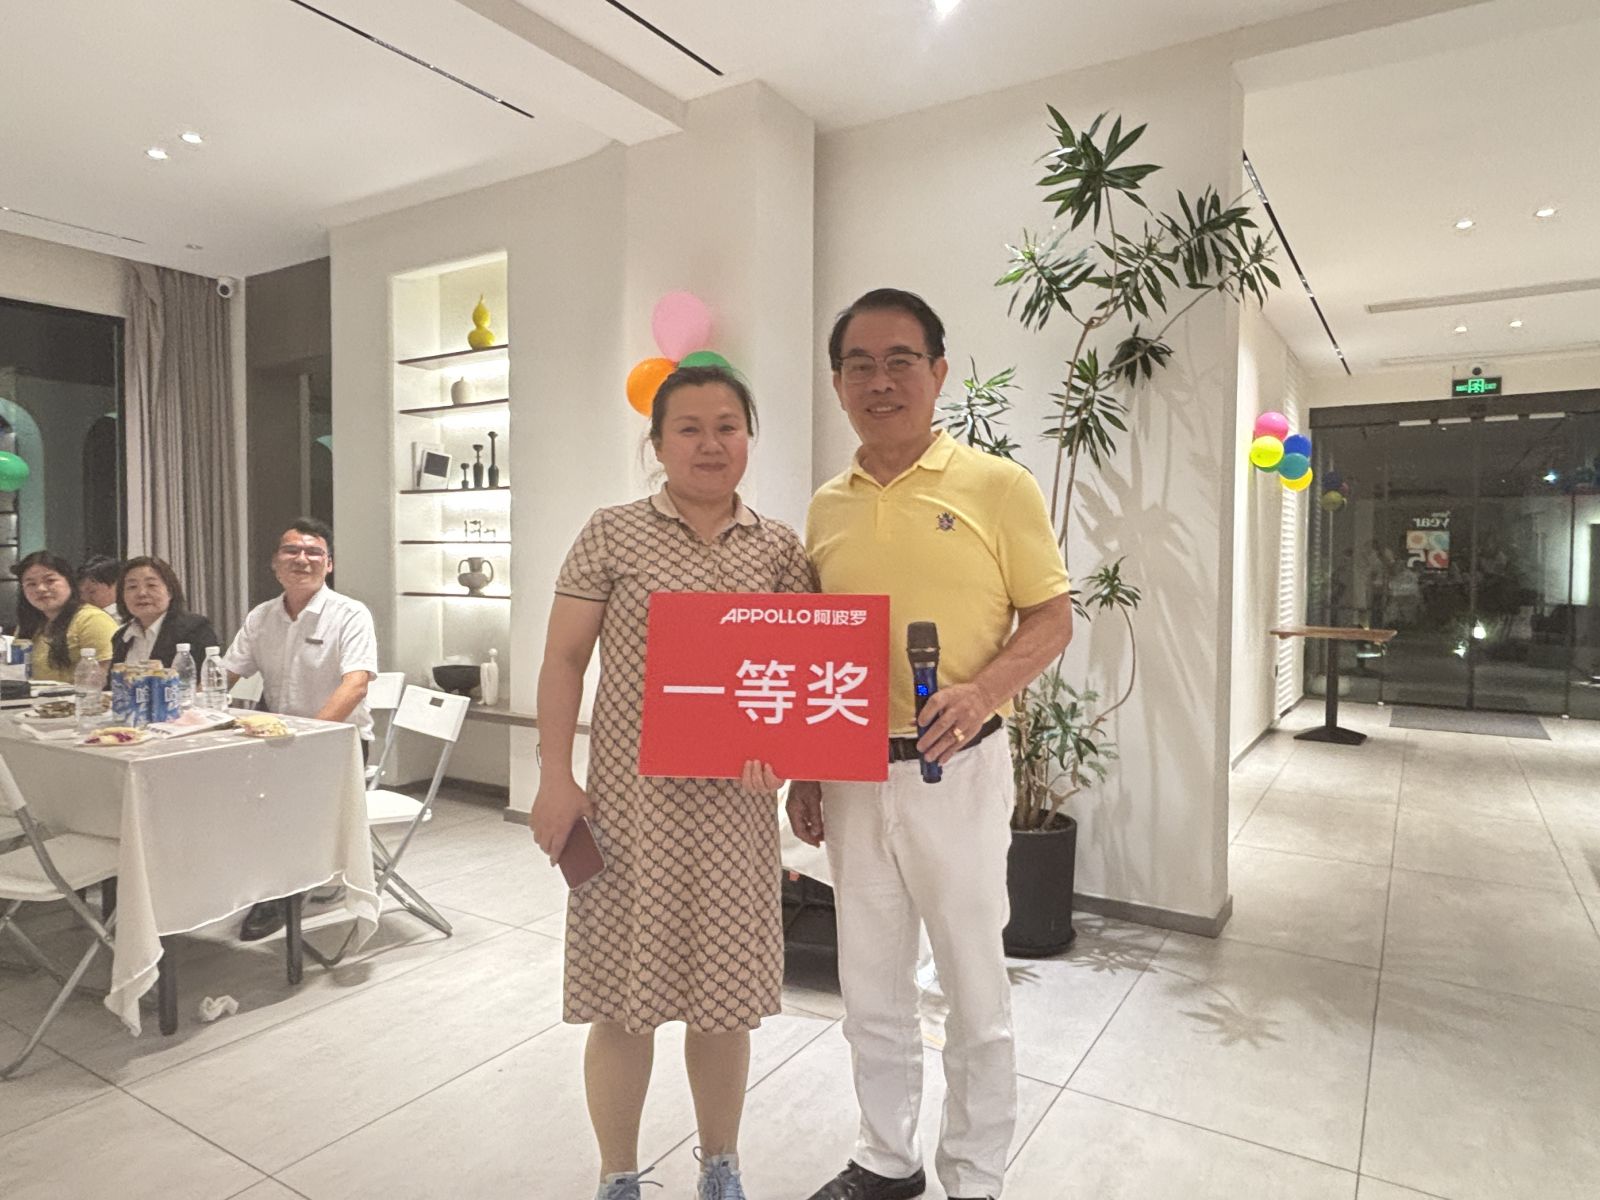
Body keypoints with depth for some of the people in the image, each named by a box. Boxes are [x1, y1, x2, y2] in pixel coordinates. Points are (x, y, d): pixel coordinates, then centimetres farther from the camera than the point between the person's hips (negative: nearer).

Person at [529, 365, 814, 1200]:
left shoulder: (780, 548, 5)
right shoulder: (612, 535, -1)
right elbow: (563, 660, 0)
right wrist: (556, 779, -6)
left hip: (735, 803, 2)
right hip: (632, 797, -2)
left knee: (726, 1000, 14)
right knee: (625, 1001, 9)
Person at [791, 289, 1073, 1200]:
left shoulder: (997, 486, -6)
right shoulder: (827, 507, 7)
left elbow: (1052, 617, -4)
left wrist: (984, 691, -22)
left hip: (955, 772, -4)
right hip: (851, 775, 5)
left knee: (976, 990, 11)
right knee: (871, 990, 18)